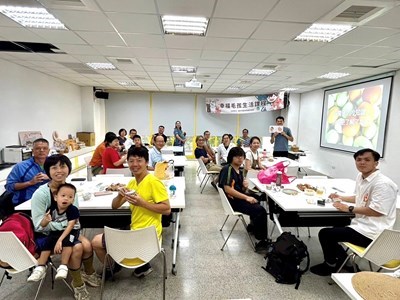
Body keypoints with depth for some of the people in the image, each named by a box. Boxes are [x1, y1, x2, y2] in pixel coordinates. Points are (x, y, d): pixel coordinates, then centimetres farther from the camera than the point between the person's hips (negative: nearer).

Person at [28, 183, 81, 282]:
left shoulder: (73, 210, -23)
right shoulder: (52, 209, -12)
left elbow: (70, 226, -25)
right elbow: (42, 225, -6)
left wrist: (60, 240, -33)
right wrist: (46, 220, -31)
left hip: (71, 231, -5)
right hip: (56, 231, 5)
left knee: (67, 241, -32)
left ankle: (63, 267, -23)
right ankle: (40, 268, 2)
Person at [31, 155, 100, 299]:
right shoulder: (41, 194, -22)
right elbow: (39, 225, -21)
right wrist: (65, 224, -23)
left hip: (67, 231, 5)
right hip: (45, 235, -4)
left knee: (87, 245, -19)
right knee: (76, 248, -26)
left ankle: (88, 273, 13)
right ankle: (77, 284, 0)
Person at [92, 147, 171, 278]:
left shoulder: (153, 182, -18)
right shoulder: (132, 182, 7)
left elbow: (167, 209, -21)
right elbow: (115, 206, 10)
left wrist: (142, 203, -26)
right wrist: (120, 195, -12)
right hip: (135, 231, 9)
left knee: (96, 242, 0)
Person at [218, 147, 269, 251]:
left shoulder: (239, 171, 14)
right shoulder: (227, 169, -13)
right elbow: (227, 189, -23)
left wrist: (245, 187, -6)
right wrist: (246, 197, -22)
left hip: (240, 198, 9)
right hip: (233, 201, -9)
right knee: (260, 210, -20)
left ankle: (254, 225, 30)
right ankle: (262, 241, -6)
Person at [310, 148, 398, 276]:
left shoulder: (383, 184, -23)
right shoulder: (361, 176, 6)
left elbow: (377, 211, -27)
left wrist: (349, 208, -19)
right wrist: (341, 198, 11)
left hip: (371, 232, -10)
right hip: (362, 223, 10)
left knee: (325, 233, -10)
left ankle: (331, 265, 17)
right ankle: (342, 259, 30)